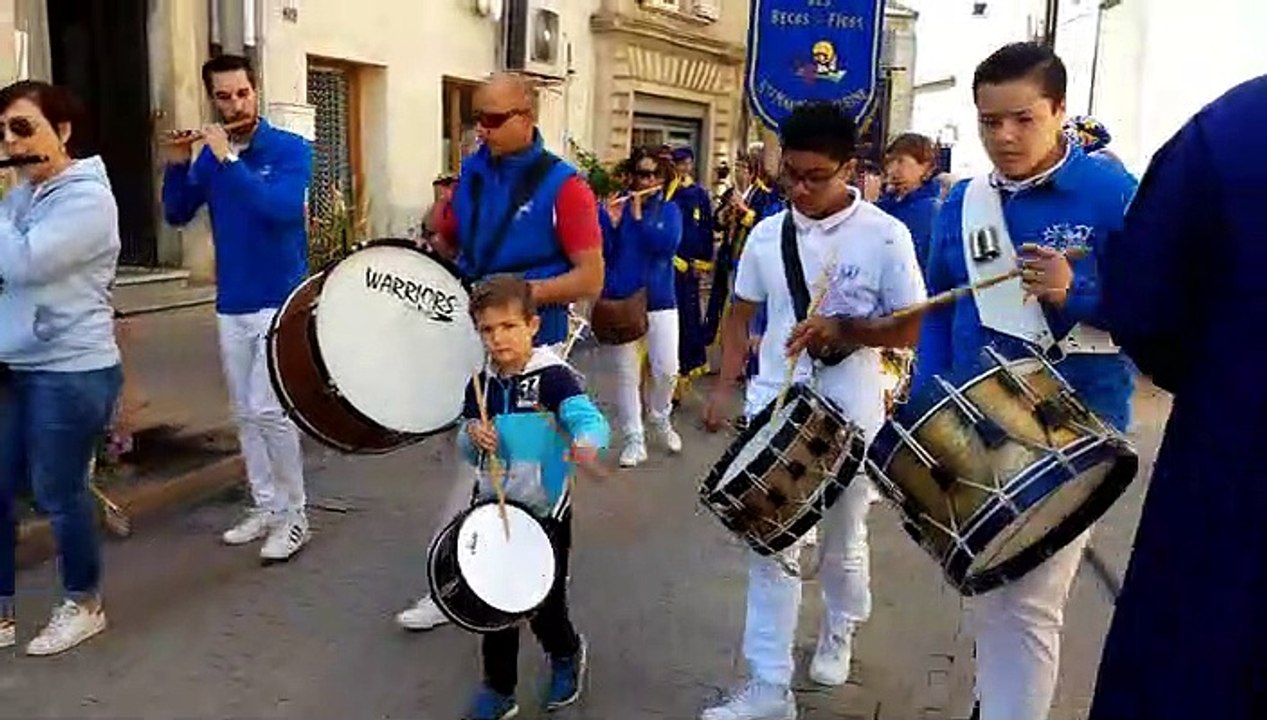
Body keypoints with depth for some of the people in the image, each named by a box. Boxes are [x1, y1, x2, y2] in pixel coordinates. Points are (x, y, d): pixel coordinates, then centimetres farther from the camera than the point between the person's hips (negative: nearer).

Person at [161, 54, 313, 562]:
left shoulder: (291, 149, -8)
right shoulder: (209, 155, 7)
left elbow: (282, 208, -24)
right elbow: (176, 216, 6)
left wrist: (229, 159, -23)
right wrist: (176, 166, -10)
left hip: (281, 301, -6)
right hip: (231, 306, 6)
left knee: (269, 411, -10)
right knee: (245, 414, 11)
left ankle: (295, 517, 3)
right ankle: (266, 507, 23)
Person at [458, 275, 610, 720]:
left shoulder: (552, 376, -15)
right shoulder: (480, 384, 3)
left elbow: (589, 418, -30)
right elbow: (466, 452, 10)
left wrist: (586, 445, -53)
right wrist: (473, 437, -14)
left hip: (544, 511, -5)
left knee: (544, 604, 7)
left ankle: (567, 655, 40)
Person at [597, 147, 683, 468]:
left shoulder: (669, 209, 4)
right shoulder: (615, 208, 0)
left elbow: (667, 243, -15)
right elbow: (602, 253, -8)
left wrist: (639, 217, -14)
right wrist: (610, 220, -21)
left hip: (660, 300, 1)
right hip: (620, 299, -1)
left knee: (667, 370, -1)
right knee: (626, 373, 2)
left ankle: (660, 419, 28)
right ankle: (634, 440, 13)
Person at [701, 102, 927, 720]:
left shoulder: (885, 237, -10)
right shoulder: (766, 234, 1)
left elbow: (910, 330, -8)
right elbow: (740, 315, 10)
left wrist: (840, 327, -22)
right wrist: (724, 386, 2)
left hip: (851, 418, -2)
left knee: (842, 543, 17)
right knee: (770, 548, 3)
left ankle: (839, 632, 47)